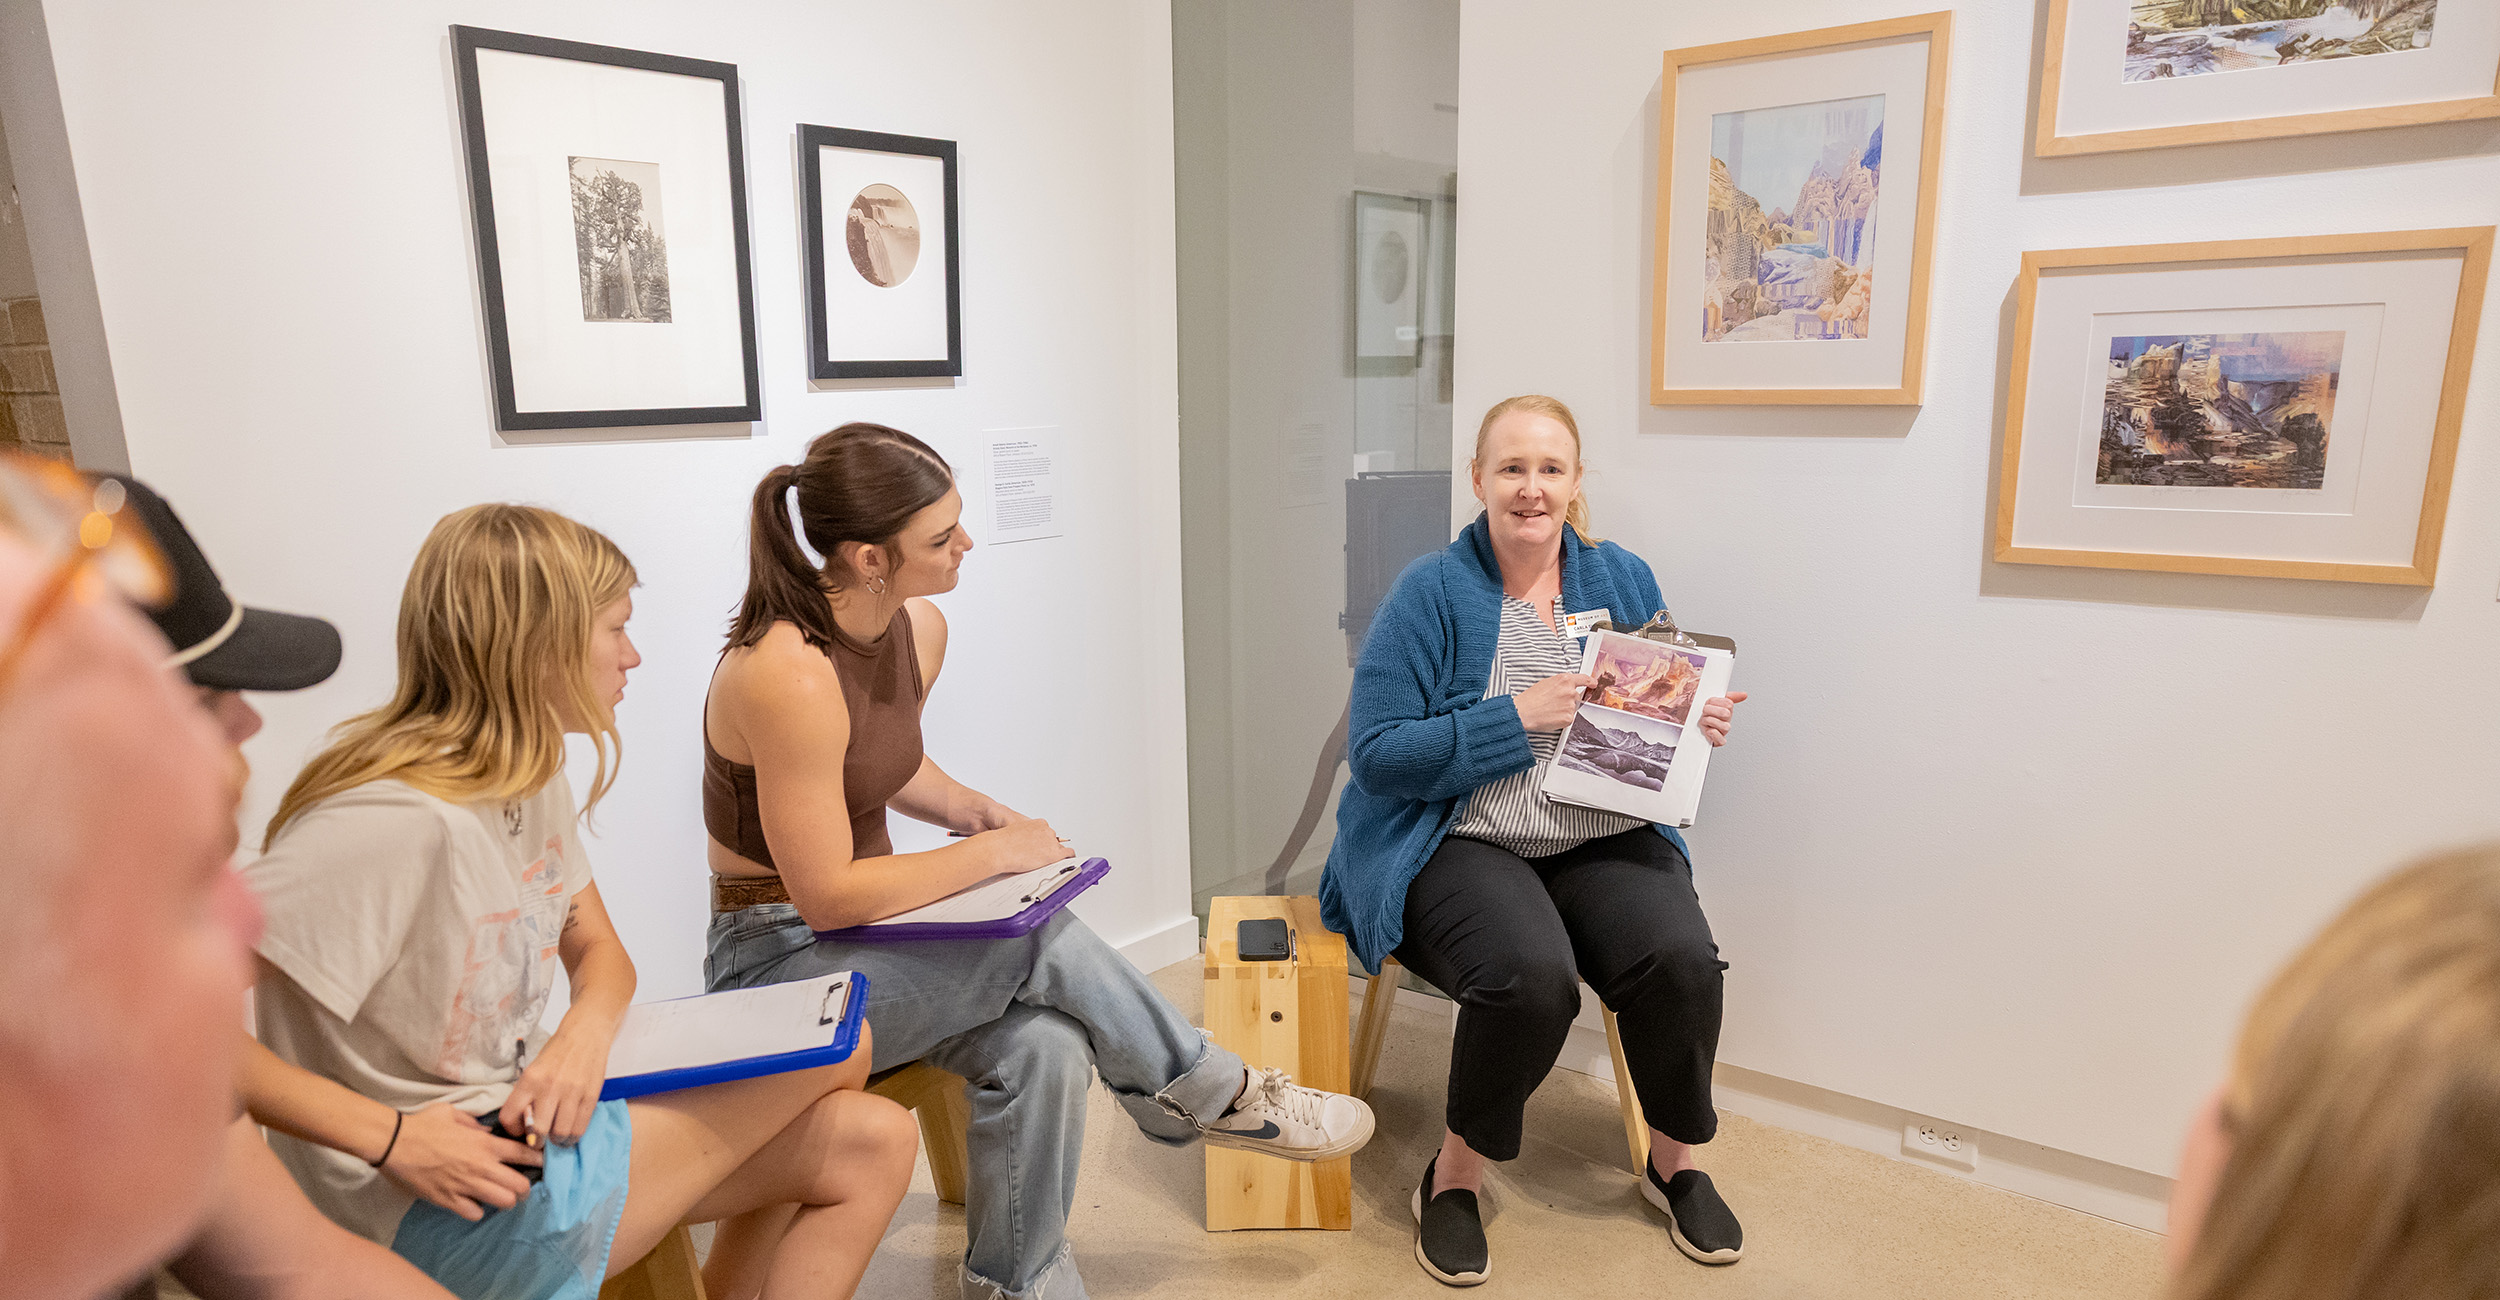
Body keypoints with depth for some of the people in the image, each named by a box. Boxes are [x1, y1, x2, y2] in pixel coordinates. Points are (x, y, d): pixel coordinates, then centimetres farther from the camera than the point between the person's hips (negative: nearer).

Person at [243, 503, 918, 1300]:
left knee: (870, 1144, -1)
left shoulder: (532, 778, 3)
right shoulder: (398, 821, -26)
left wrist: (586, 1030, -12)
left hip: (525, 1125, 8)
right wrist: (392, 1137, -28)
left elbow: (599, 951, 10)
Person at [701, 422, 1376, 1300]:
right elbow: (826, 897, -24)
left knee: (1042, 1044, -22)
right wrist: (991, 855, -19)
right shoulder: (788, 674, -28)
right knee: (1043, 940, -27)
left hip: (867, 931, 7)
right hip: (780, 962, -7)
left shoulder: (920, 630, -1)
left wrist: (981, 812, 0)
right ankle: (1216, 1096, -4)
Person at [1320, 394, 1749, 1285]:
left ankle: (1674, 1160, 8)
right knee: (1533, 973, -31)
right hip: (1459, 844, -4)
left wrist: (1698, 725, -4)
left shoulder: (1622, 579, 10)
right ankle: (1455, 1176, -3)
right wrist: (1518, 716, -17)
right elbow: (1375, 753, -11)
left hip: (1604, 841, 4)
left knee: (1681, 959, -23)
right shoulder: (1431, 591, -5)